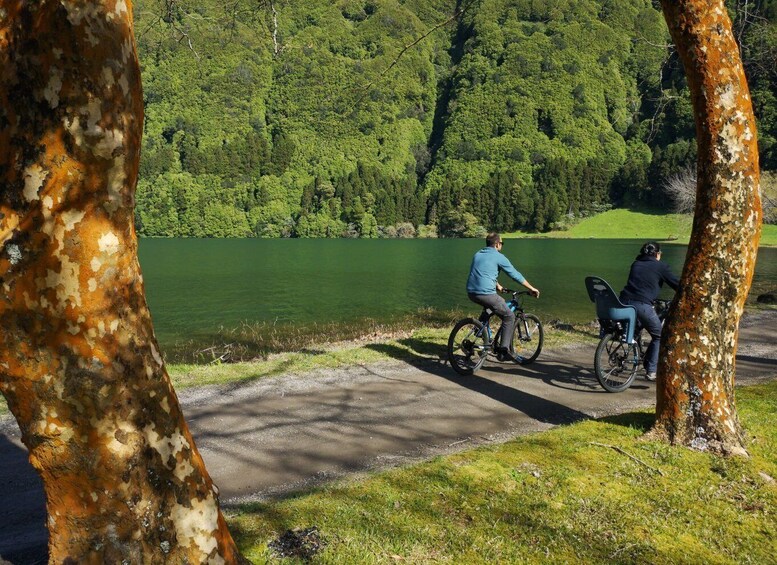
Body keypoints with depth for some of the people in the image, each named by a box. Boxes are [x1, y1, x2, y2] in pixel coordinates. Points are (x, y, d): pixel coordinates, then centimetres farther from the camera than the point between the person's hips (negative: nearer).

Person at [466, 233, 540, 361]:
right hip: (486, 294, -7)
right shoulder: (498, 257, -1)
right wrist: (531, 288, 12)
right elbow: (515, 275, 3)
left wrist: (497, 286, 40)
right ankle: (503, 349, -2)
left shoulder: (478, 254, 19)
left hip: (471, 293, 7)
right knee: (509, 317, 6)